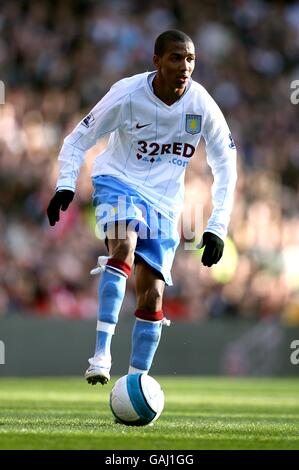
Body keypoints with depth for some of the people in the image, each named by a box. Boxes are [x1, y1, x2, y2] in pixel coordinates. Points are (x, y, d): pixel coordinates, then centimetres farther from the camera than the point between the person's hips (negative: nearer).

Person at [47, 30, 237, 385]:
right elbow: (77, 140, -6)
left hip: (164, 202, 3)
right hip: (118, 182, -3)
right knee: (123, 249, -34)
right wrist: (65, 185, -23)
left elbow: (224, 165, 1)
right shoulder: (127, 95, -17)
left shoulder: (202, 106, -11)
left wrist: (217, 227, -5)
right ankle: (101, 353, -39)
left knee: (152, 298, -1)